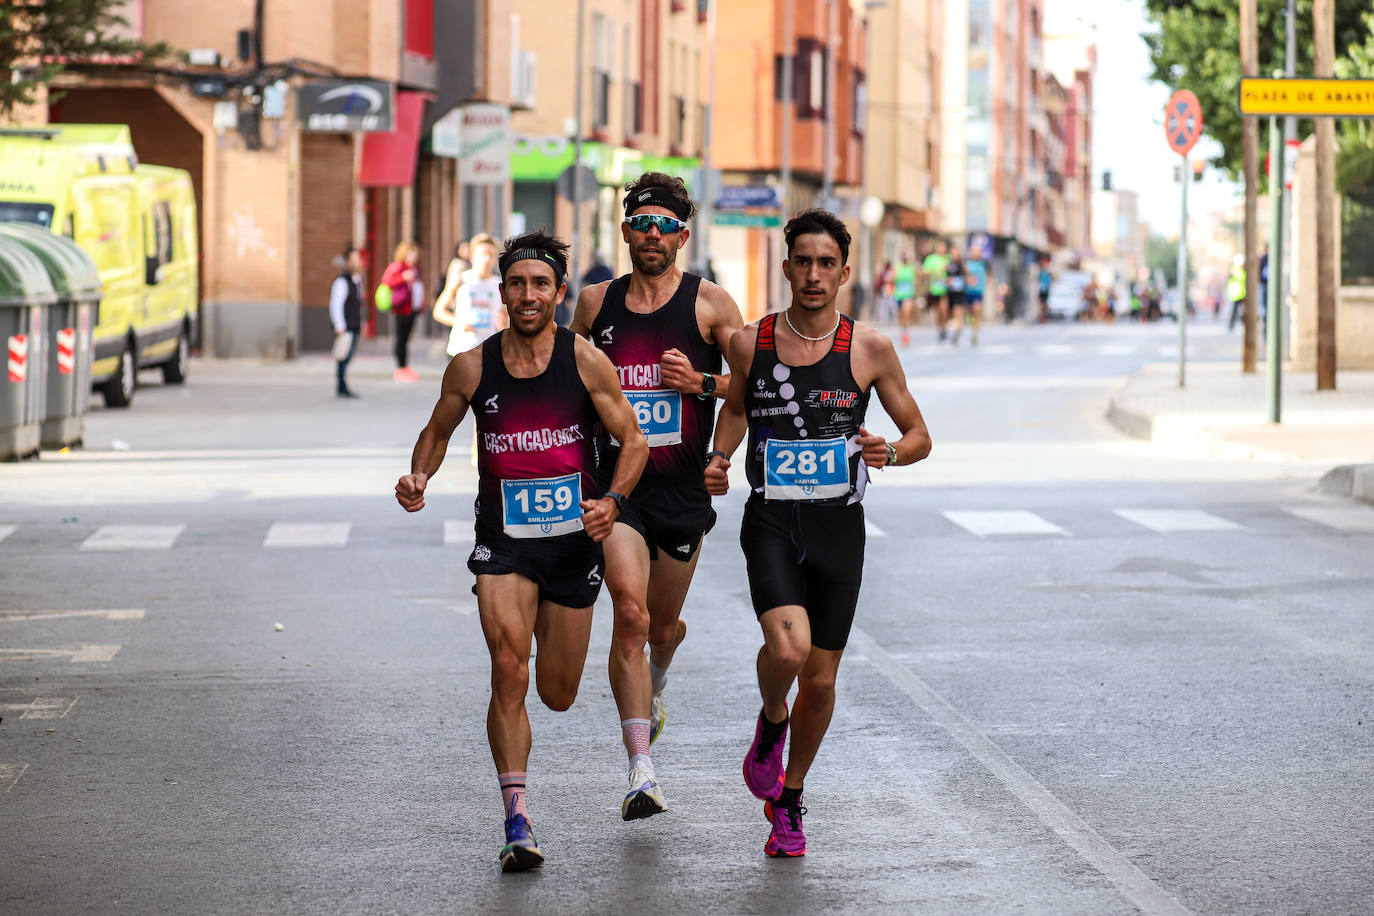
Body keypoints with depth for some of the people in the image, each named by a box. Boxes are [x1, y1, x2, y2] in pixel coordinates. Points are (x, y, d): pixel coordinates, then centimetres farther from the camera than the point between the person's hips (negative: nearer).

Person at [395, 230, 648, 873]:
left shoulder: (585, 361, -7)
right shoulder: (471, 367, -3)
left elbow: (633, 441, -1)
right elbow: (438, 430, 13)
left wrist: (612, 500, -19)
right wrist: (419, 477, -7)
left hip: (573, 539, 1)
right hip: (502, 540, 0)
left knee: (557, 695, 11)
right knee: (508, 671, -20)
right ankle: (518, 824, -14)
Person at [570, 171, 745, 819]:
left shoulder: (710, 303, 0)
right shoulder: (596, 302, 6)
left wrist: (702, 382, -15)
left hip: (683, 487, 0)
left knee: (664, 621, 15)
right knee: (630, 612, -17)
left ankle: (653, 688, 53)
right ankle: (641, 770, -20)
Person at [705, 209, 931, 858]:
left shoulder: (870, 349, -2)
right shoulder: (750, 343, 0)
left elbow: (920, 436, 6)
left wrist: (891, 453, -16)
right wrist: (719, 458, 3)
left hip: (839, 528, 1)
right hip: (770, 521, -1)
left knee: (820, 677, 6)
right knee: (788, 647, -25)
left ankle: (789, 800, 30)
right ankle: (771, 723, 10)